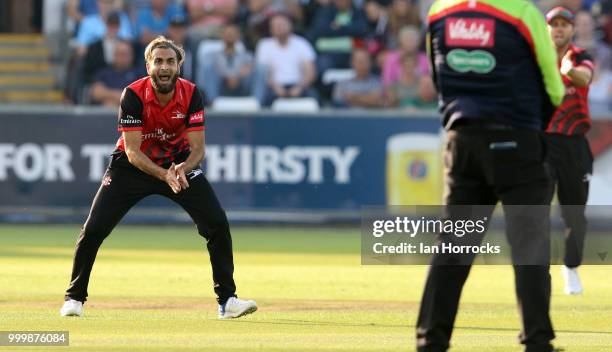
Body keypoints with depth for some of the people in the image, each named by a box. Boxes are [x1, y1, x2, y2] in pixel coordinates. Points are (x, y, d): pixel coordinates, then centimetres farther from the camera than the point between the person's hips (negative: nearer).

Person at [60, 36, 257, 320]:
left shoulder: (191, 94, -18)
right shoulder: (133, 95, -25)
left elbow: (197, 148, -17)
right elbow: (132, 151, -26)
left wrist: (183, 168, -40)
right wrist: (164, 175, -42)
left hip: (179, 164, 2)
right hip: (133, 166, -2)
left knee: (217, 225, -12)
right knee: (93, 229, -12)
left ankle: (227, 300, -1)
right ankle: (74, 298, 6)